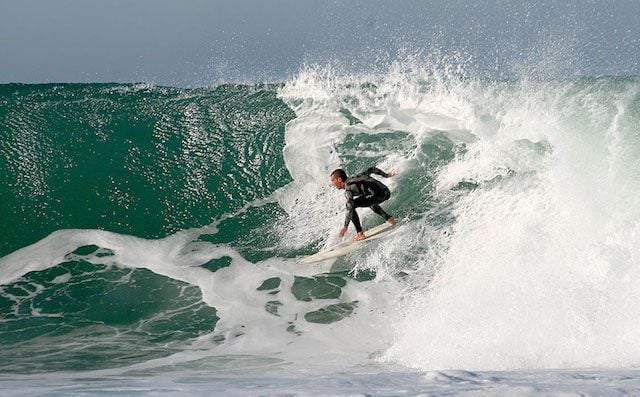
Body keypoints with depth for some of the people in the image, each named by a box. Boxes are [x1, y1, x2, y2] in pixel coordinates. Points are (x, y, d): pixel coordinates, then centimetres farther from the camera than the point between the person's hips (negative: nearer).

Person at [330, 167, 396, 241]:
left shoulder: (348, 188, -3)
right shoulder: (356, 177, 22)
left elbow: (350, 208, -15)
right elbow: (371, 170, 29)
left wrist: (345, 227, -18)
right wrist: (386, 175, 42)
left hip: (378, 195, -9)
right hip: (387, 192, 9)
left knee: (351, 205, -6)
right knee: (369, 201, 39)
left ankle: (360, 234, -8)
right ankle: (389, 218, 31)